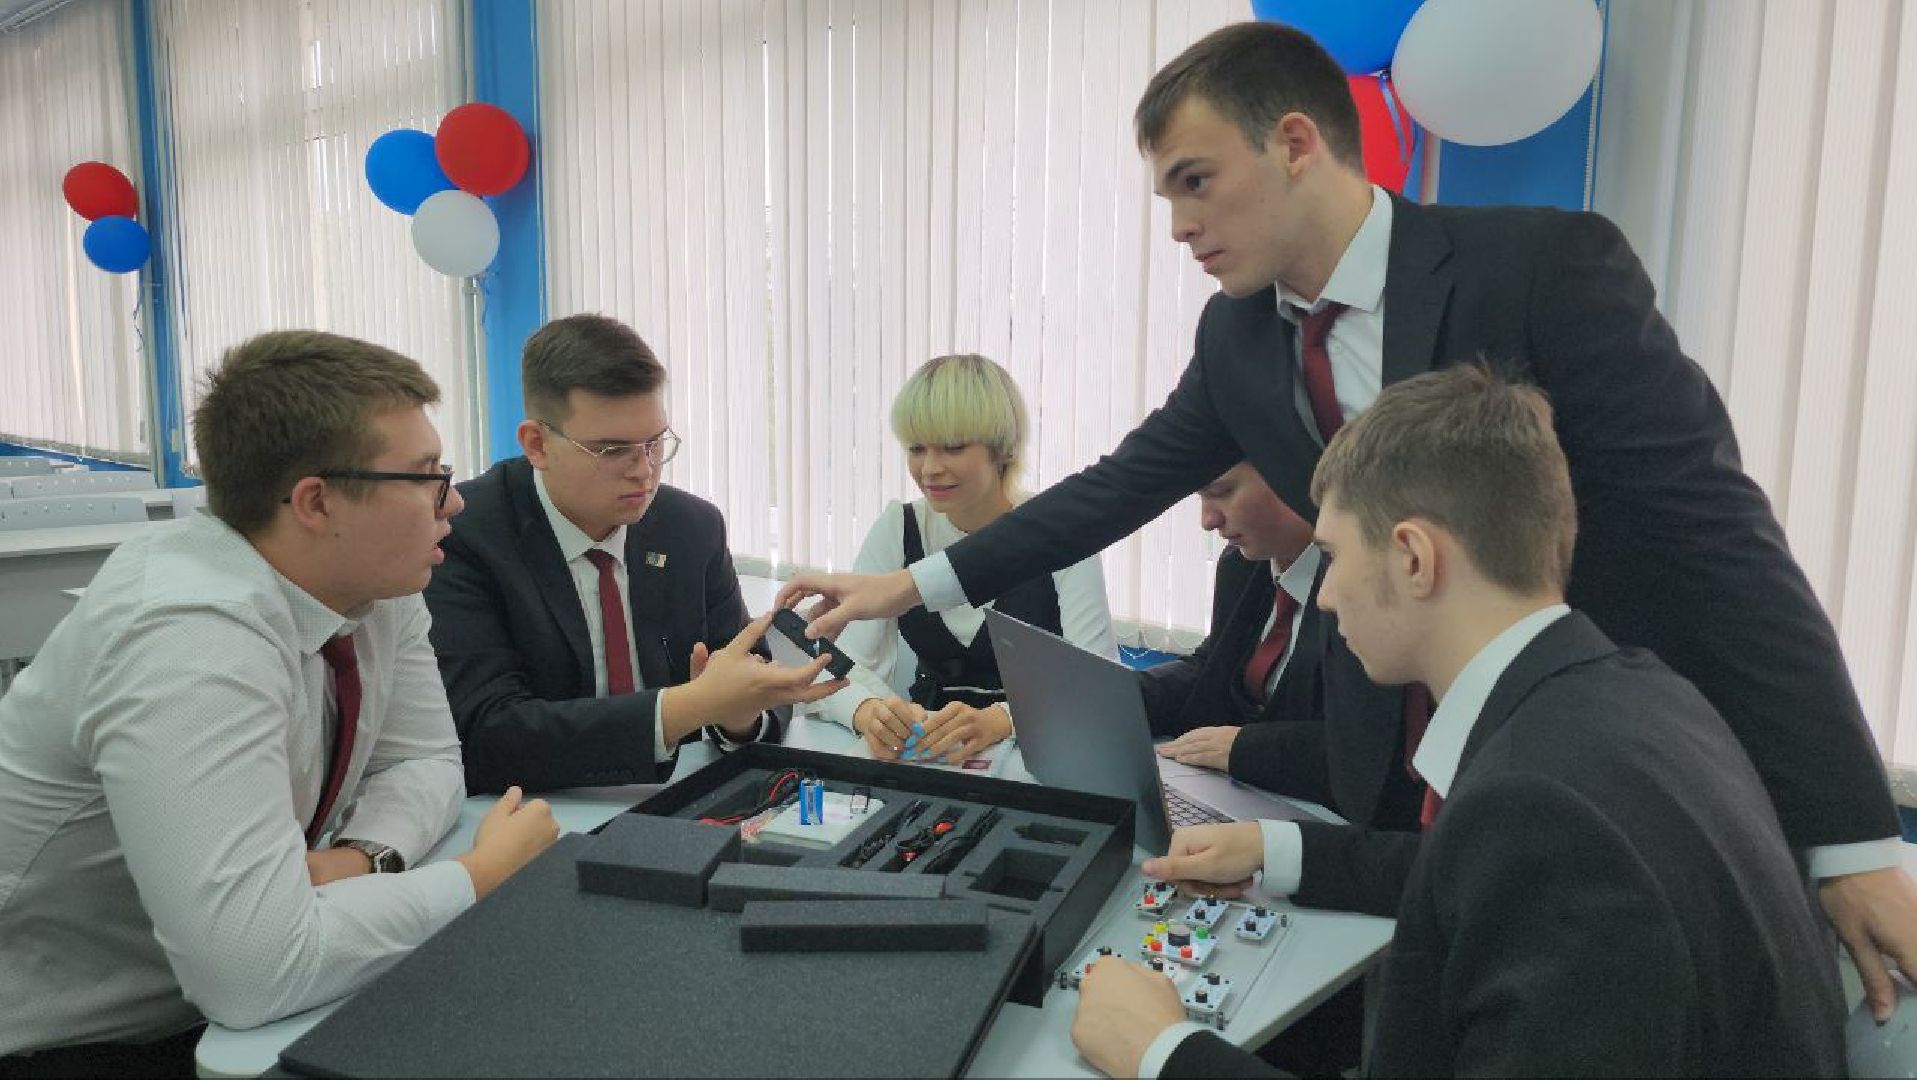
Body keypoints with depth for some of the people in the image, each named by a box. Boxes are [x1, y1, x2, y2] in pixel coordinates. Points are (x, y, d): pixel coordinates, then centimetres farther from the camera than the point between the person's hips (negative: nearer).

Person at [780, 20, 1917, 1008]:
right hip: (1392, 755, 4)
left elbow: (1711, 530, -19)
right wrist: (916, 586, 3)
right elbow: (1121, 486, 5)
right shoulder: (1237, 334, -2)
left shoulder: (1549, 264, -19)